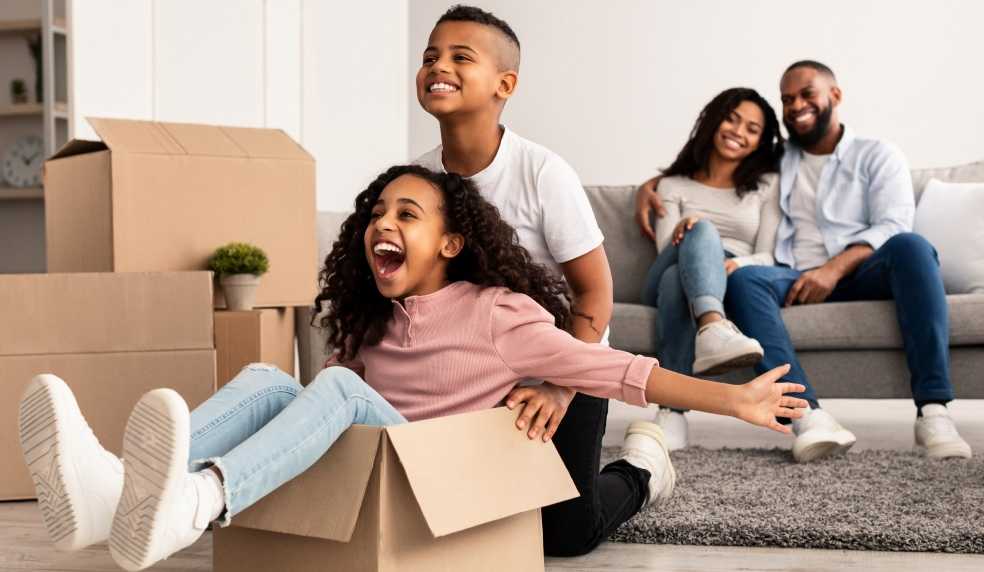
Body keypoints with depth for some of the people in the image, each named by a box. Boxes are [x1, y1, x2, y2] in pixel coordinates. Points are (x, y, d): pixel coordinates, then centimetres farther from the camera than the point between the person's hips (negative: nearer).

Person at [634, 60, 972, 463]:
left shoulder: (877, 156, 17)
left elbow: (892, 227, 0)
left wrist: (835, 268, -17)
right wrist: (649, 186, 11)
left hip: (859, 274, -2)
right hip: (796, 280, 2)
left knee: (910, 246, -34)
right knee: (742, 279, -31)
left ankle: (933, 411, -42)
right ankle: (809, 416, -50)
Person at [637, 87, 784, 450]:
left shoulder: (767, 185, 21)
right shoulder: (674, 185, 21)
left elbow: (767, 257, 8)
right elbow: (667, 248, 4)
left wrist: (738, 265, -17)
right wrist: (685, 230, -22)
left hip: (733, 284, 0)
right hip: (667, 282, 0)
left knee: (678, 279, -38)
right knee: (702, 230, -36)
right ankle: (713, 331, -68)